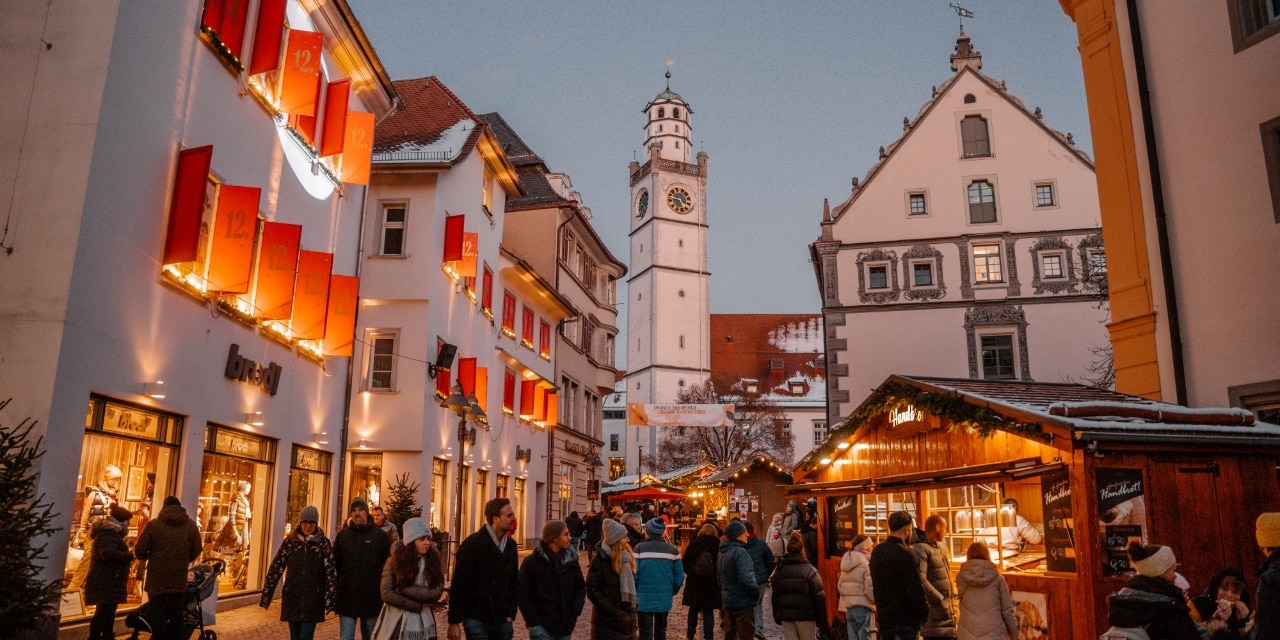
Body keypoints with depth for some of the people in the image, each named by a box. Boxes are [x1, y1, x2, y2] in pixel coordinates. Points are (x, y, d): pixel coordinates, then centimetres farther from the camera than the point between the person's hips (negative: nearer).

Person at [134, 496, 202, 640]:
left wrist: (150, 557, 15)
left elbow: (139, 551, -7)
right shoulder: (191, 525, 2)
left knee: (158, 615, 7)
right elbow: (196, 551, 5)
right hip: (179, 579, 3)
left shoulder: (153, 525, -7)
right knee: (176, 614, 14)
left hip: (157, 578, -3)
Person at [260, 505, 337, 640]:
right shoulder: (289, 542, 2)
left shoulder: (324, 544, -3)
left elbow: (331, 572, -6)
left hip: (313, 600, -2)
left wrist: (330, 599, -13)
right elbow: (276, 568, 2)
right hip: (292, 598, 2)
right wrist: (266, 595, -3)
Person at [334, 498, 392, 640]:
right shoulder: (342, 536, 5)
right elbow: (335, 564, 5)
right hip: (347, 599, 1)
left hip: (372, 599, -1)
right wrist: (334, 590, 0)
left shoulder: (380, 535, -1)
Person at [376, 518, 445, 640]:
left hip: (423, 624, 2)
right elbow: (386, 594, -11)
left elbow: (436, 593, -10)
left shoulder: (433, 561, -1)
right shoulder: (395, 560, -5)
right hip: (396, 623, -1)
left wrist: (405, 588, -15)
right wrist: (418, 606, -13)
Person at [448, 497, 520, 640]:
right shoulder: (473, 544, -10)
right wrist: (454, 622, -12)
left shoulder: (510, 545, 8)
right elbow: (458, 584, -11)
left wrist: (511, 613, 6)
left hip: (502, 620, 5)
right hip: (476, 619, -5)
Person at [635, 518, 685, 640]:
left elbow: (633, 574, -10)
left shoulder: (639, 548, -8)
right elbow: (679, 576, 2)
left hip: (644, 598, -3)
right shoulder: (672, 549, 0)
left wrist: (634, 593, 5)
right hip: (664, 598, 3)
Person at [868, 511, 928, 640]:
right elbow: (916, 590, -19)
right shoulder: (906, 554, -19)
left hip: (883, 618, 8)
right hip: (905, 621, -8)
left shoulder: (877, 551, 7)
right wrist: (925, 614, -7)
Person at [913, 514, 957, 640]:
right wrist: (940, 600, -20)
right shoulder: (920, 549, -14)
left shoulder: (941, 547, 16)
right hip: (934, 609, -9)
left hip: (950, 609, 9)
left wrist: (953, 595, 13)